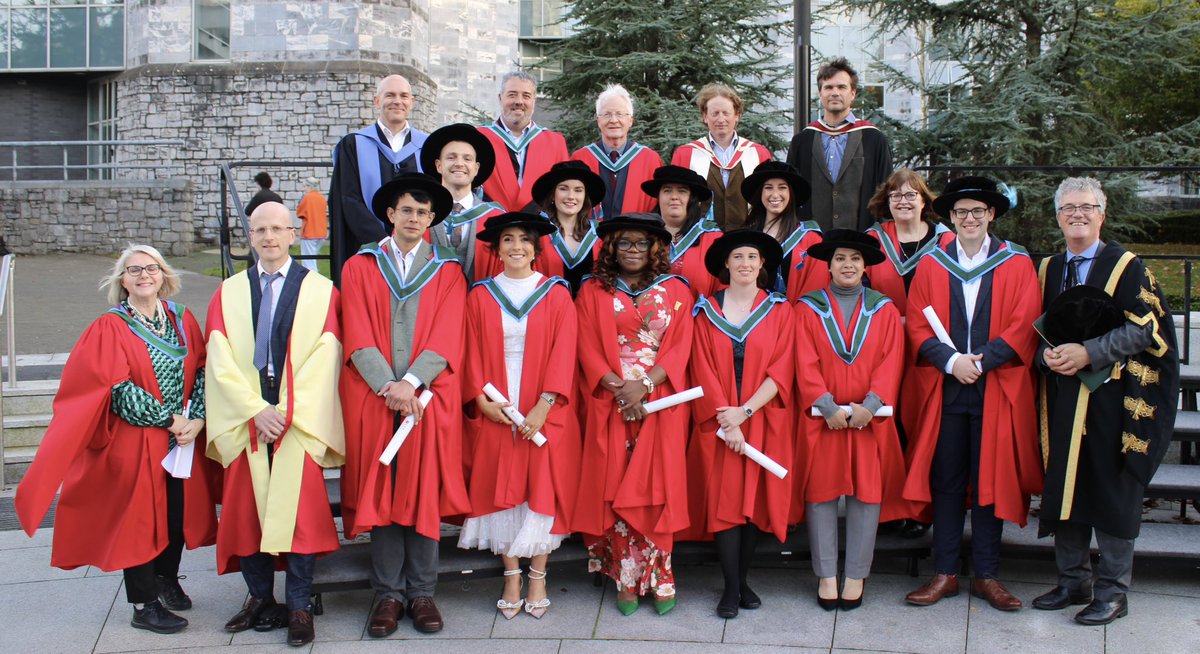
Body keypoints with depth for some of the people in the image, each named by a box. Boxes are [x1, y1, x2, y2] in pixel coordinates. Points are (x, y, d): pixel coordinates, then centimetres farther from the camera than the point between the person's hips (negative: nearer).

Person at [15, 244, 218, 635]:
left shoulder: (182, 320, 7)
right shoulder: (110, 328, -6)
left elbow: (202, 372, 4)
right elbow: (120, 390, -13)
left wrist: (195, 419, -11)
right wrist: (169, 419, -16)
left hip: (183, 439, 4)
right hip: (135, 442, -4)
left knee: (180, 511, 10)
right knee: (138, 516, 3)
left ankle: (167, 579, 34)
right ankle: (144, 605, 14)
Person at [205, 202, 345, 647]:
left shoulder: (321, 292, 6)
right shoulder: (227, 294, 12)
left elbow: (324, 359, -3)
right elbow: (221, 361, 2)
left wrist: (288, 411, -13)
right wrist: (256, 410, -11)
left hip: (301, 421, -2)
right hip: (245, 421, 2)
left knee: (299, 510, -5)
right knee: (247, 508, 4)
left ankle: (299, 607, 4)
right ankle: (260, 599, 18)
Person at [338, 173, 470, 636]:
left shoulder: (447, 271, 10)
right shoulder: (360, 267, 10)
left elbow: (446, 337, -1)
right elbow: (358, 337, 0)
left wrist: (411, 382, -15)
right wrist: (388, 386, -13)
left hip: (429, 398, 0)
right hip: (373, 399, 0)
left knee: (424, 493, 1)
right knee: (380, 493, 1)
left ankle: (422, 592, 9)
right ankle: (388, 594, 8)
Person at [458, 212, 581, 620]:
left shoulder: (556, 294, 2)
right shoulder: (481, 295, 6)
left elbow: (563, 353, -4)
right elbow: (472, 353, 4)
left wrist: (543, 406, -13)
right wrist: (482, 398, -9)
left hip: (544, 413, -1)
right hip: (494, 413, 1)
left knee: (542, 491, 1)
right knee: (502, 492, 4)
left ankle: (537, 579, 12)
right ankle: (511, 579, 14)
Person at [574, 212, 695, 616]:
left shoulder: (676, 291, 10)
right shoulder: (593, 292, 10)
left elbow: (680, 347, 1)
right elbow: (588, 348, 1)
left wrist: (644, 385, -14)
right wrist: (619, 388, -13)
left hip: (661, 404, 0)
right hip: (611, 403, 0)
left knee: (657, 488, -4)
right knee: (616, 488, -3)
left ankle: (659, 578, 2)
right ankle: (626, 579, 4)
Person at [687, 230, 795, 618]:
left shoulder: (779, 310, 5)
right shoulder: (707, 310, 6)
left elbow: (780, 370, -3)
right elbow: (703, 370, -1)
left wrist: (744, 411, -13)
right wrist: (726, 421, -11)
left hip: (764, 420, 0)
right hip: (717, 421, 0)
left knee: (756, 499, 2)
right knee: (724, 499, -5)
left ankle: (742, 581, 14)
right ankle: (731, 587, 0)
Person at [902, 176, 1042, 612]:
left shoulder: (1017, 265, 5)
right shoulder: (931, 266, 8)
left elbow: (1024, 327, -3)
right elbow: (917, 327, 2)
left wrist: (981, 363, -14)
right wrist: (951, 360, -13)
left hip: (998, 391, -1)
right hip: (945, 390, 1)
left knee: (991, 480, 4)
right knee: (946, 481, 4)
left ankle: (987, 575, 14)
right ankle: (945, 573, 12)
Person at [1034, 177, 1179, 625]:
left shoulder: (1126, 266, -1)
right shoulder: (1048, 269, 13)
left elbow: (1143, 329, -8)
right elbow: (1037, 328, 14)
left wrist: (1088, 353, -17)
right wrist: (1048, 355, -8)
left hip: (1111, 396, -4)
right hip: (1061, 397, 4)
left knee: (1110, 489, -1)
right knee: (1063, 485, 6)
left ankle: (1112, 591, 9)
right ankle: (1073, 582, 18)